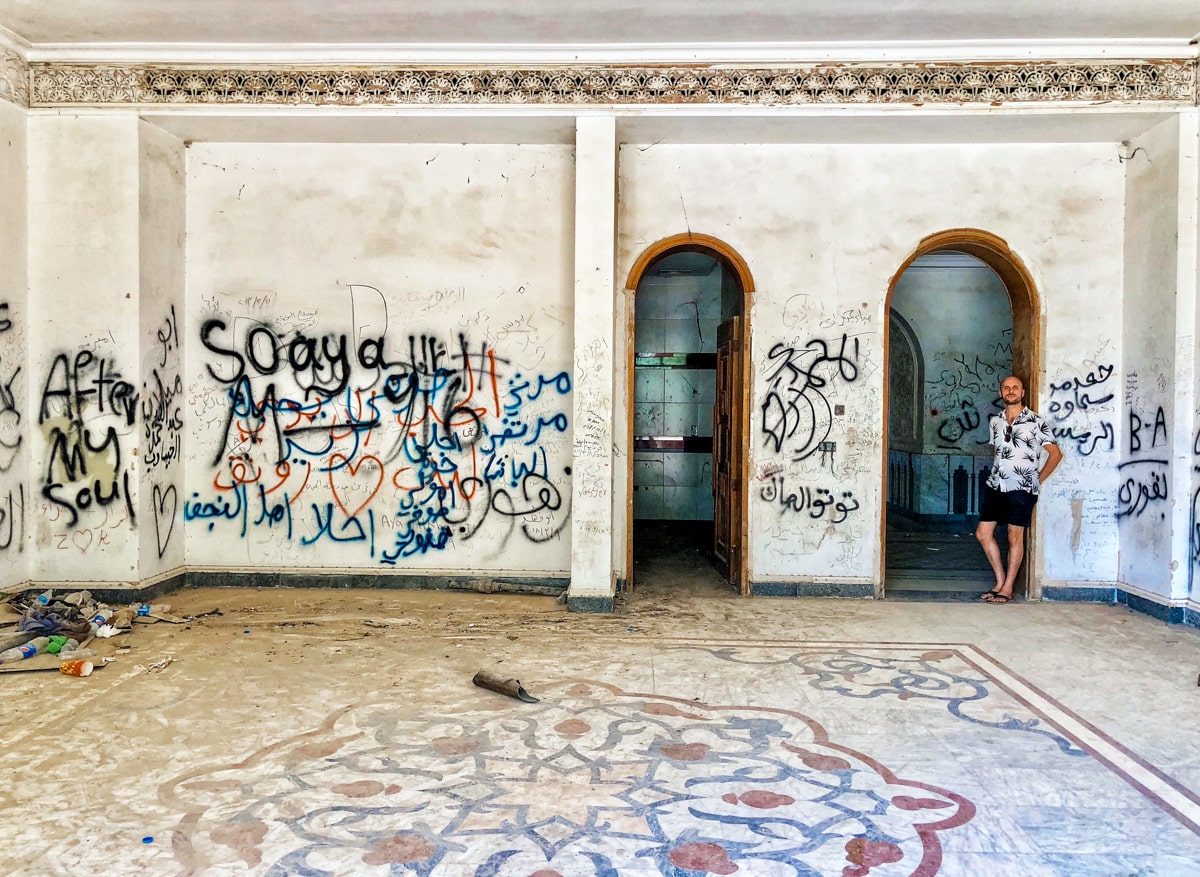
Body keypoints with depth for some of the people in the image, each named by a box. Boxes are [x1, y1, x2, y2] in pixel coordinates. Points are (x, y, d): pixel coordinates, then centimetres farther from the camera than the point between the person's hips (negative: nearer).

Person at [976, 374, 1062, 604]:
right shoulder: (995, 421, 11)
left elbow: (1055, 453, -1)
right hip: (995, 485, 6)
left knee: (1015, 536, 0)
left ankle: (1007, 588, 8)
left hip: (1022, 488, -5)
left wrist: (1038, 480, -1)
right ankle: (1000, 580, 17)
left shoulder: (1035, 421, -5)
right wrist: (998, 474, 15)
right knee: (983, 533, 3)